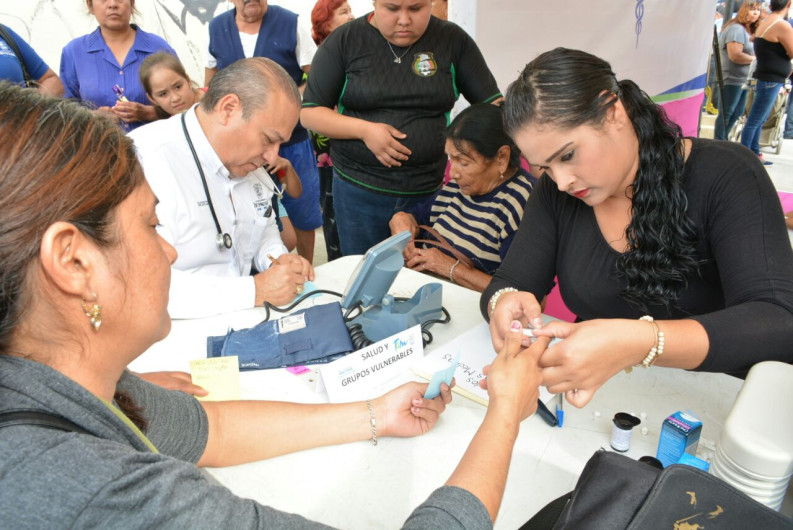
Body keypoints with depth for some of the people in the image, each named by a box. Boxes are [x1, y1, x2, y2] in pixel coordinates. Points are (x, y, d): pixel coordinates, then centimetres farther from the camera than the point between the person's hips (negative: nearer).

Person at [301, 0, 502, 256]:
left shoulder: (453, 40, 0)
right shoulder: (344, 40, -3)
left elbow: (493, 103, 2)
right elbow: (309, 112, -1)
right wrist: (364, 130, -16)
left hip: (434, 191, 1)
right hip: (359, 192, 0)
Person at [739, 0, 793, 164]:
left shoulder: (765, 22, 9)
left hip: (765, 79, 10)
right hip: (771, 81, -10)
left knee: (761, 120, 17)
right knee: (754, 121, -4)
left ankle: (754, 153, 27)